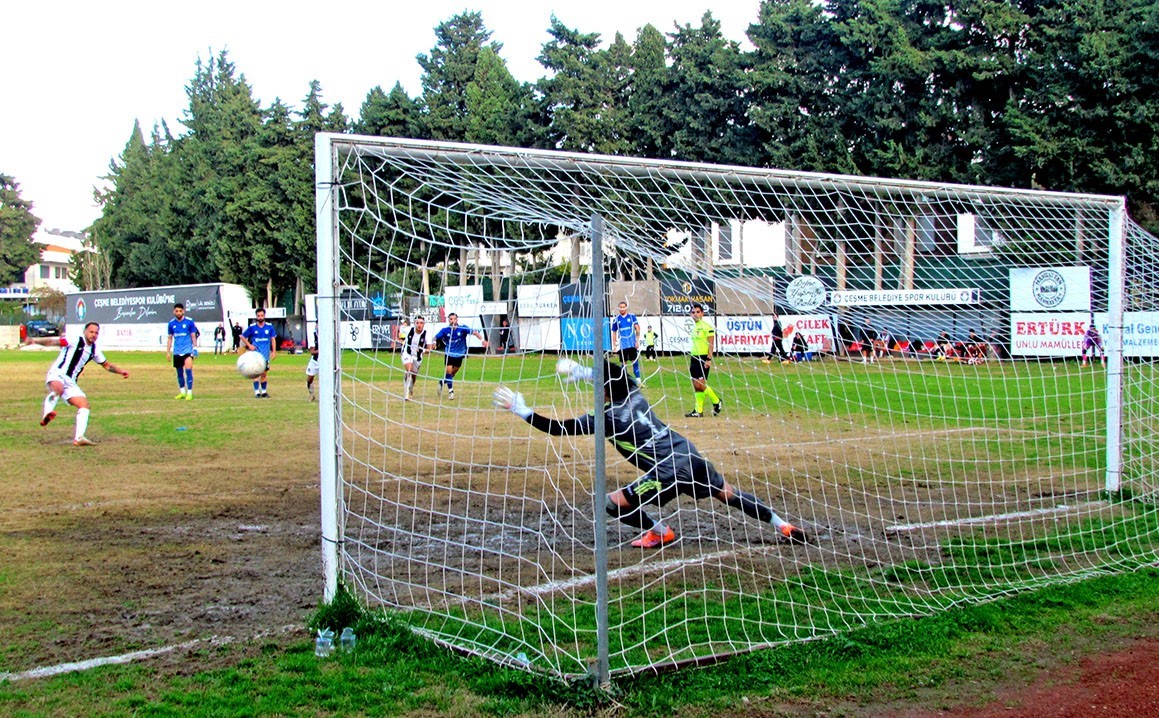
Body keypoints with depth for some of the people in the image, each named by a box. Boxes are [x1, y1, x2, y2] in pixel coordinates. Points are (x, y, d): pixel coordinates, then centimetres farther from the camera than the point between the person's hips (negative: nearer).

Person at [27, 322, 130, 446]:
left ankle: (78, 438, -9)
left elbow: (107, 365, 30)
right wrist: (34, 340, -27)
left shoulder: (94, 350, 17)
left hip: (70, 382, 7)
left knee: (84, 404, -7)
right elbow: (54, 341, -14)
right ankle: (46, 414, -47)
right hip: (57, 375, -7)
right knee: (58, 388, -40)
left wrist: (121, 371, 16)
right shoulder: (75, 341, -3)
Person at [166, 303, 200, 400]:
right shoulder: (171, 323, 5)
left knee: (188, 369, -14)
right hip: (177, 352, 4)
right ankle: (182, 392, 23)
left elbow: (193, 336, 1)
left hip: (187, 350, -4)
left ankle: (189, 393, -8)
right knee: (179, 372, 10)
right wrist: (168, 351, 10)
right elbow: (170, 338, 13)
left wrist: (195, 349, -4)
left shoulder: (189, 322, -4)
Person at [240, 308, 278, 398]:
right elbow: (243, 337, 8)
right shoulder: (252, 327, -1)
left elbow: (273, 339, 8)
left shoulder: (269, 327, 3)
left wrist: (274, 351, 1)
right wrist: (249, 345, -3)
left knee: (264, 373, 8)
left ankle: (263, 391, 18)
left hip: (266, 354, 2)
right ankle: (257, 392, -9)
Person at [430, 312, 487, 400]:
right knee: (448, 370, -14)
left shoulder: (462, 328, -18)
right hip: (449, 354, -1)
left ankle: (442, 382, 42)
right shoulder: (445, 330, -13)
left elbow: (474, 332, -27)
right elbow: (436, 337, -13)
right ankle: (450, 390, 3)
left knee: (453, 373, 14)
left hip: (460, 354, 1)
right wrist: (434, 342, -37)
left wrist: (482, 340, -43)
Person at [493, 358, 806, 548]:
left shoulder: (607, 418, -10)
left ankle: (660, 533, 19)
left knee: (613, 502, 2)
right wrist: (580, 370, 34)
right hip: (691, 457, 8)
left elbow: (559, 428, -10)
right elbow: (614, 375, 33)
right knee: (729, 495, 25)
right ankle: (783, 526, 27)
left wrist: (520, 408, -4)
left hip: (669, 472, -8)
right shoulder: (634, 393, 7)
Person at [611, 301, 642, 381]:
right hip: (622, 344, 1)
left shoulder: (632, 316, 1)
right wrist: (614, 345, 8)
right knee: (624, 362, 5)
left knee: (635, 361, -4)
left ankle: (638, 378, 0)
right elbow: (614, 332, 11)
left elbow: (637, 328, 1)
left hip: (632, 344, -1)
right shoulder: (616, 319, 5)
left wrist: (637, 341, -6)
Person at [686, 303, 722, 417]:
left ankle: (717, 402, 7)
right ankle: (698, 411, 9)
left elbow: (711, 344, -13)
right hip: (694, 358, 8)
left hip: (703, 359, -8)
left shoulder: (706, 326, -8)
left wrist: (709, 359, -19)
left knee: (700, 385, -13)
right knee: (696, 387, 5)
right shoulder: (694, 327, 16)